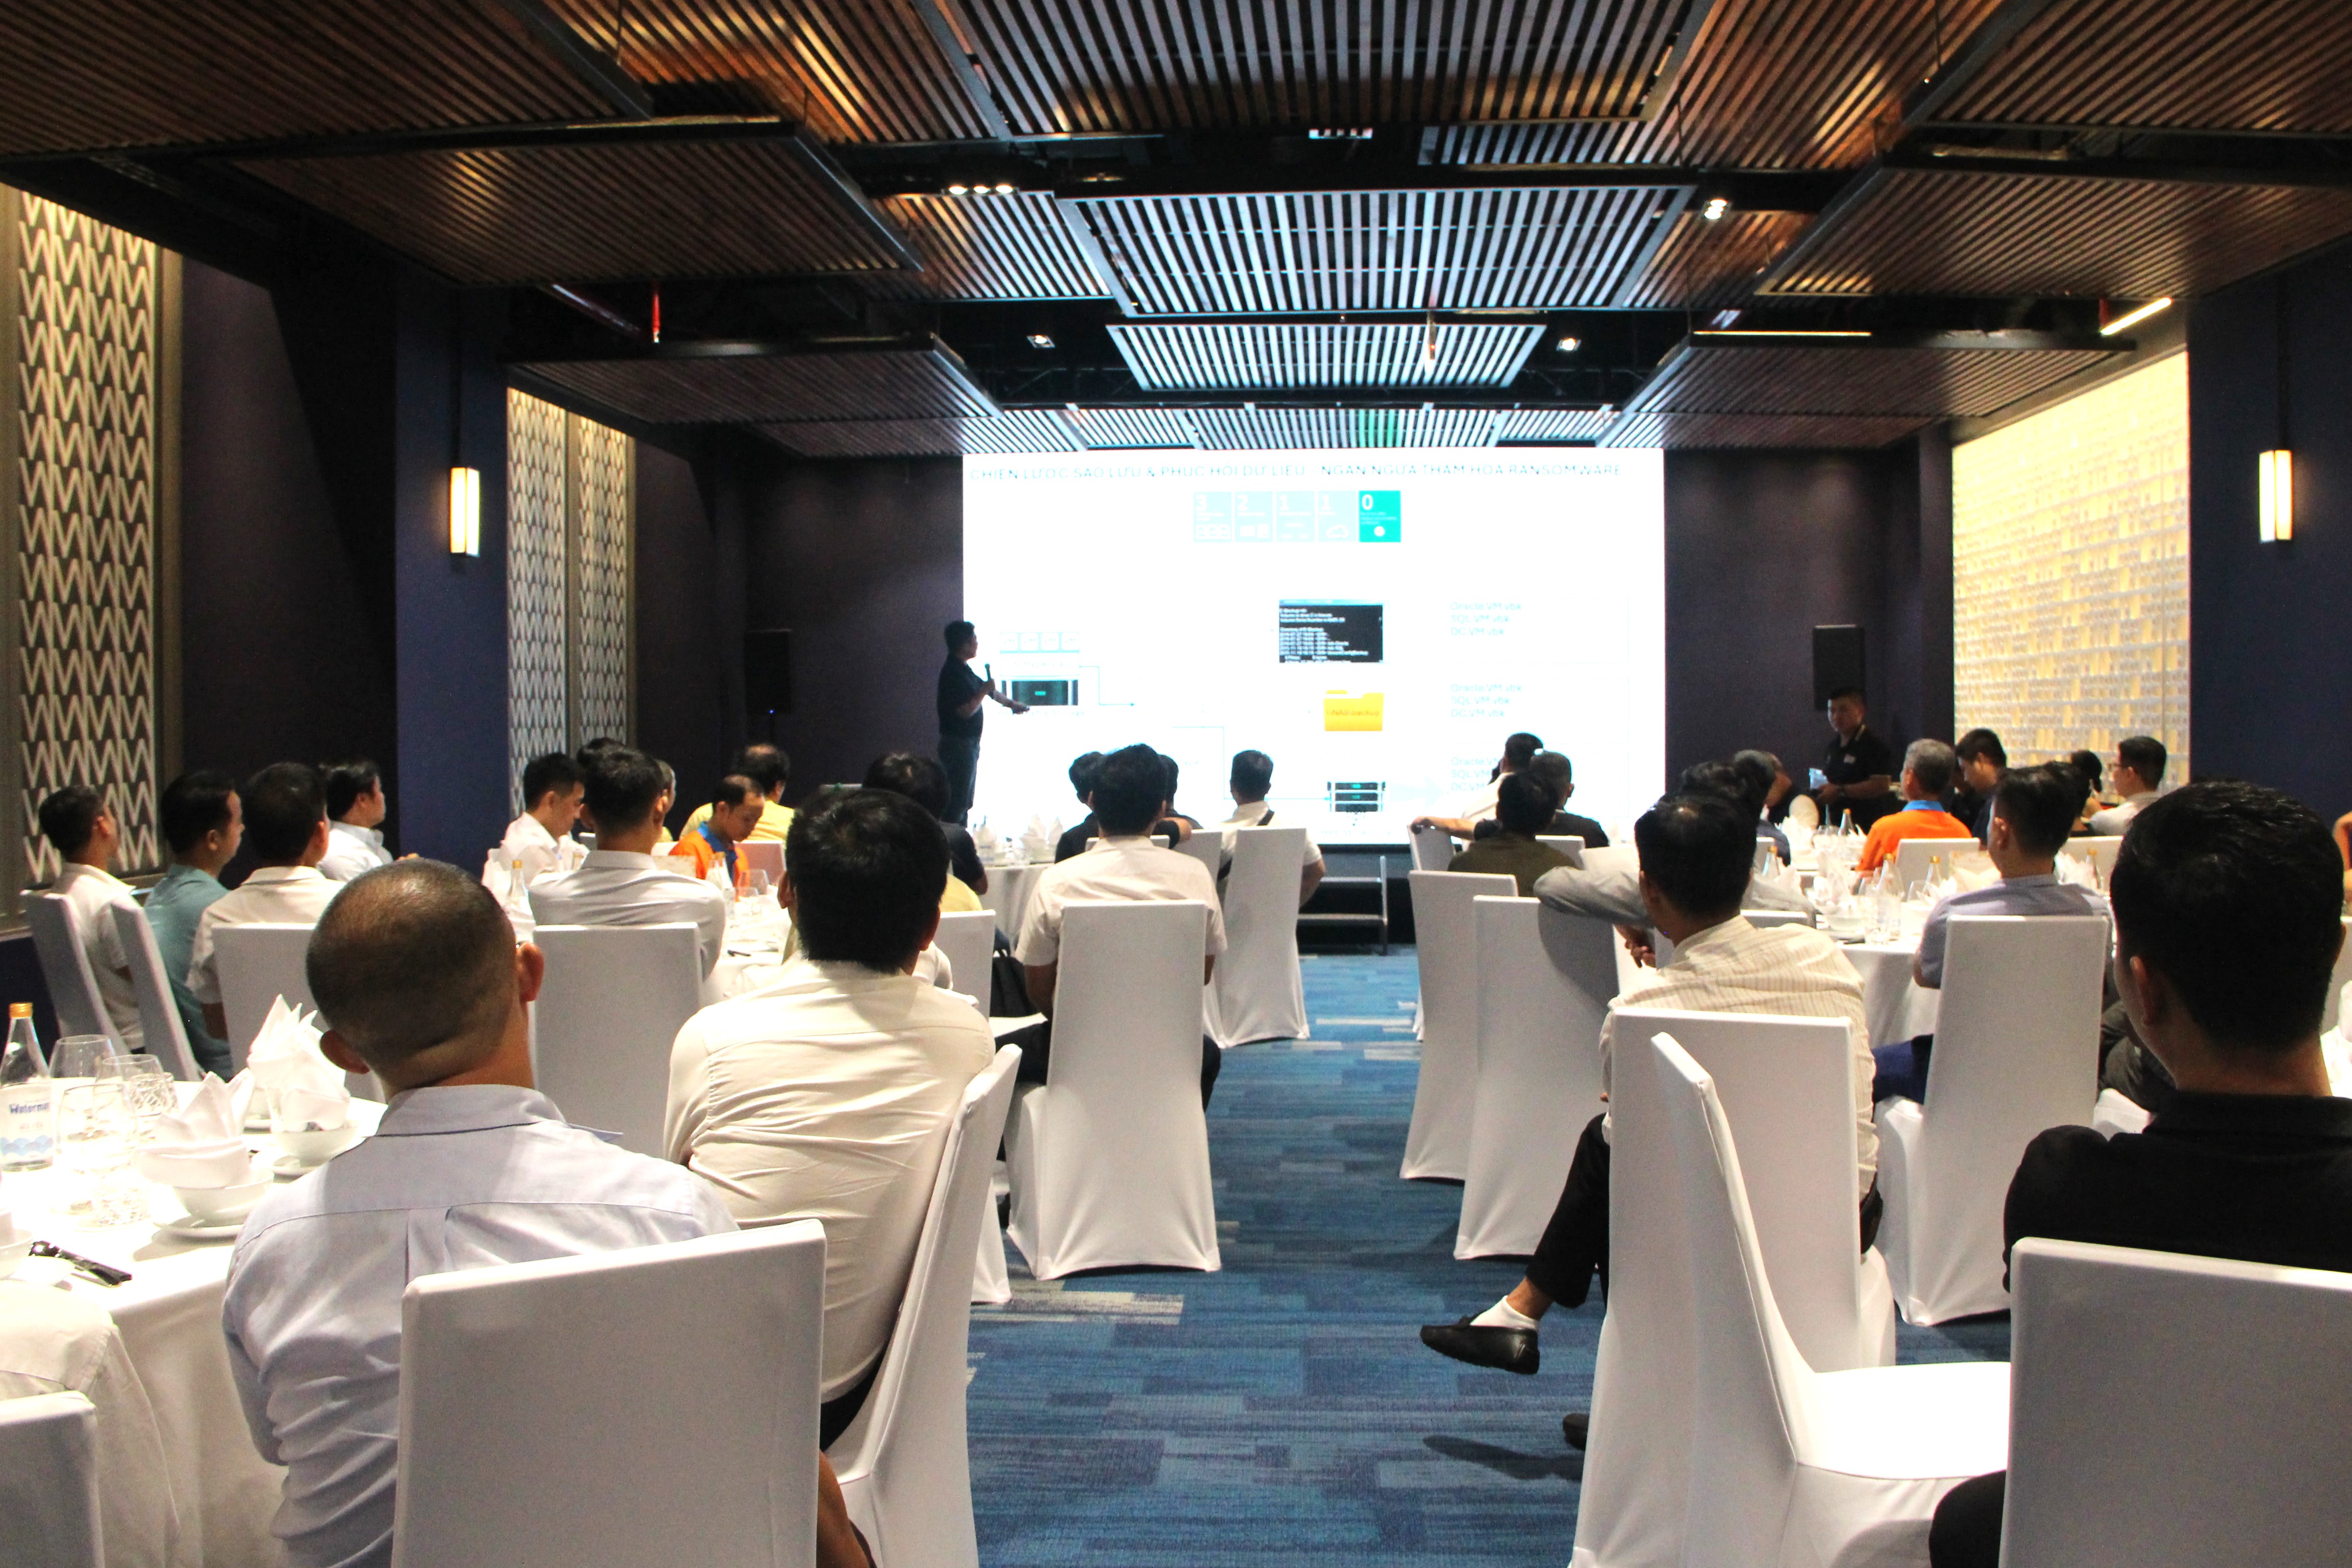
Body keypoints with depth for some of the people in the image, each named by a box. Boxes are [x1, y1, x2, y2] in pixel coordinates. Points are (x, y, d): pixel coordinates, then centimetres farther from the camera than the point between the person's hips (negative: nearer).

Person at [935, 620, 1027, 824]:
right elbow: (966, 711, -25)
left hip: (969, 744, 10)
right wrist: (984, 691, -15)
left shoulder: (964, 670, 11)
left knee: (963, 801, 15)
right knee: (958, 802, -8)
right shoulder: (952, 673, -20)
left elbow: (989, 691, 28)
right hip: (959, 744, -10)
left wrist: (1012, 704, 38)